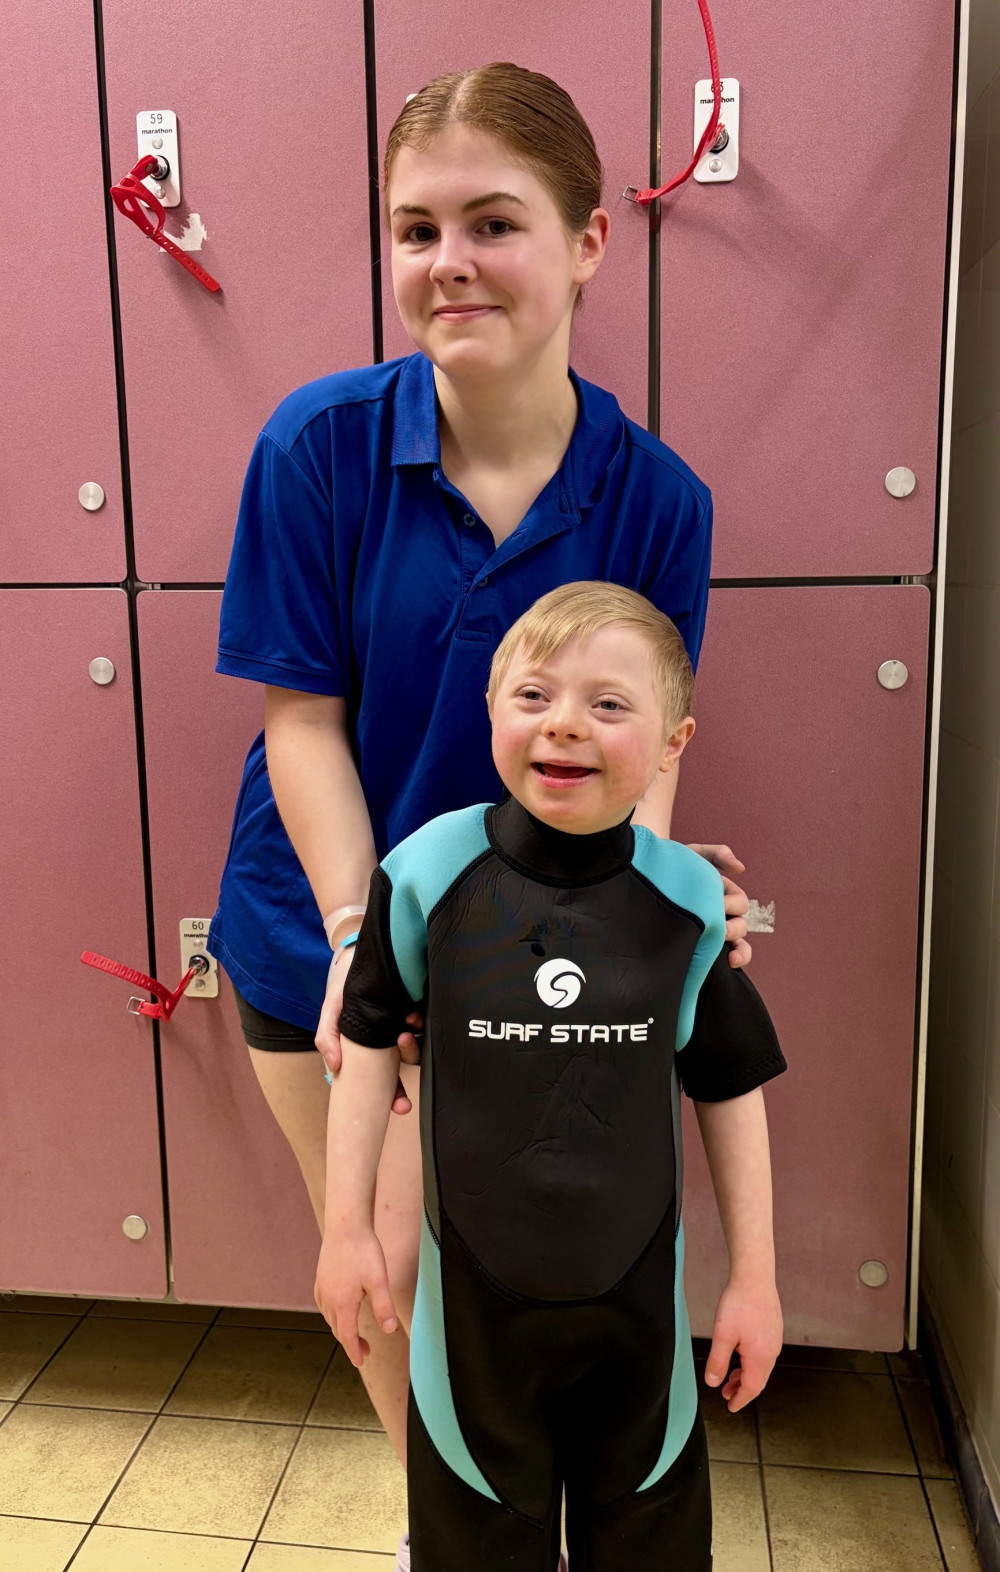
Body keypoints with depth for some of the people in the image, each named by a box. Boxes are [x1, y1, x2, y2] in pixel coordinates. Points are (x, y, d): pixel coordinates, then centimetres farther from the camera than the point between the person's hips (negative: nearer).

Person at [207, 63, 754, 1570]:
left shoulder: (655, 496, -11)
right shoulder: (319, 442, -14)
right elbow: (303, 720, -13)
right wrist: (360, 935, -23)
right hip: (315, 929, 1)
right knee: (368, 1270, 17)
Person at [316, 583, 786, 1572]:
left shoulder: (689, 899, -14)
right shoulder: (431, 870, -16)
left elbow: (729, 1087, -2)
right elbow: (370, 1038, -3)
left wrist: (755, 1275, 3)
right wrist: (346, 1227, -2)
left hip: (637, 1293, 1)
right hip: (473, 1287, 0)